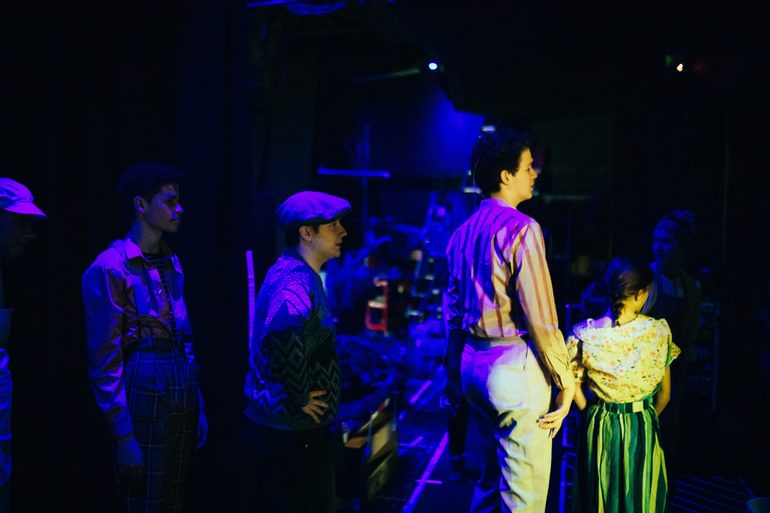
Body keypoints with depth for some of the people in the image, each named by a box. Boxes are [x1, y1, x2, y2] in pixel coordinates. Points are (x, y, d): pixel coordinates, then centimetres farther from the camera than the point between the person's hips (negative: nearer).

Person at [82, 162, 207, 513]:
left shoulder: (171, 263, 12)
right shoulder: (110, 268, -9)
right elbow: (104, 360, -12)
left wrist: (197, 407, 13)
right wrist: (123, 434, -14)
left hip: (182, 398, 7)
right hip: (144, 398, -7)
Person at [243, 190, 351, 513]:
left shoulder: (293, 272, 10)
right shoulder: (297, 282, -22)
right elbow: (283, 336, -43)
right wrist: (298, 401, -28)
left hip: (283, 426, 10)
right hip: (293, 430, -10)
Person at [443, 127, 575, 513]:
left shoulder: (463, 232, 11)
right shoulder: (521, 228, -14)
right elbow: (540, 318, -17)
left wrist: (454, 375, 21)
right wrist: (566, 382, -9)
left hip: (475, 363, 9)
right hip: (515, 365, -9)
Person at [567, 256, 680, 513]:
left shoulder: (584, 333, -13)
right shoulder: (659, 331, -13)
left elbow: (574, 387, -4)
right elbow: (664, 394, -2)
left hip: (599, 429, 1)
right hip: (643, 429, 0)